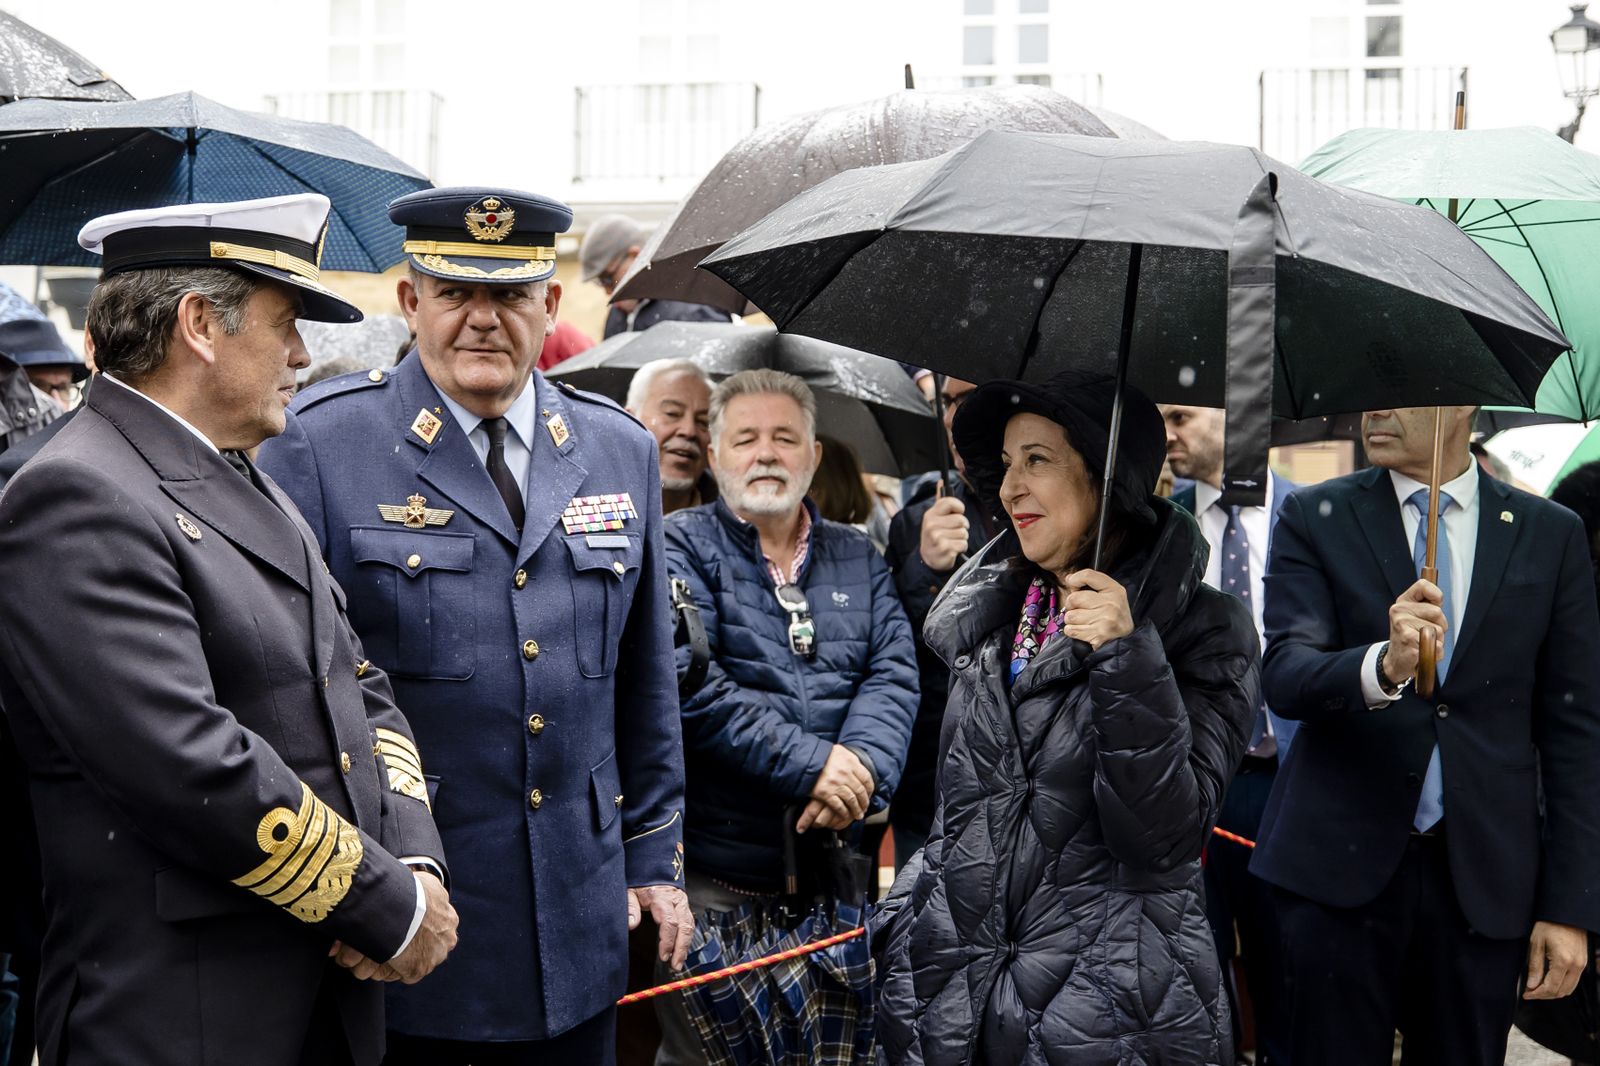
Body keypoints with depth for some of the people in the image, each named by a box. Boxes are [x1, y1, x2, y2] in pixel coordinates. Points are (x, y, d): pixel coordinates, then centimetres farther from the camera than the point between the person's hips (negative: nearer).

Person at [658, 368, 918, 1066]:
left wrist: (863, 766, -18)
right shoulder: (682, 547, -2)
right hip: (715, 877, -4)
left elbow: (894, 673, 2)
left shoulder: (857, 558, 13)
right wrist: (811, 765, -20)